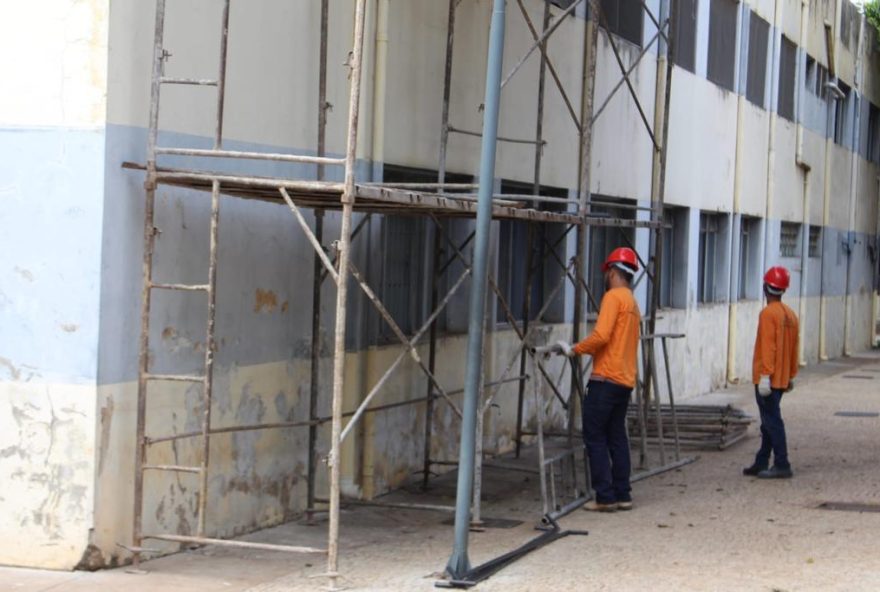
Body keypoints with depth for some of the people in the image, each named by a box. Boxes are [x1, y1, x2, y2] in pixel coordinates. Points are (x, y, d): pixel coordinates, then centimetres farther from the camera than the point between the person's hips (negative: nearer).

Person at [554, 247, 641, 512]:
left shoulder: (613, 297, -9)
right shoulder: (632, 303, 19)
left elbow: (601, 335, -21)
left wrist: (574, 350, -9)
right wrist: (586, 350, 24)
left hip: (606, 378, -9)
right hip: (625, 380, 9)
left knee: (595, 437, -5)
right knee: (617, 437, 12)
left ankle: (605, 497, -7)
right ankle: (623, 495, 12)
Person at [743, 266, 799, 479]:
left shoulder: (768, 313, -15)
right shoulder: (790, 314, 11)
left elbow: (768, 347, -21)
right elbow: (794, 348, 15)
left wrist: (765, 376, -22)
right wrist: (791, 376, 21)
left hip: (768, 379, -9)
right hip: (782, 379, 9)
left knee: (772, 421, -6)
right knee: (769, 422, 14)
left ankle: (782, 465, -6)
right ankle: (761, 463, 20)